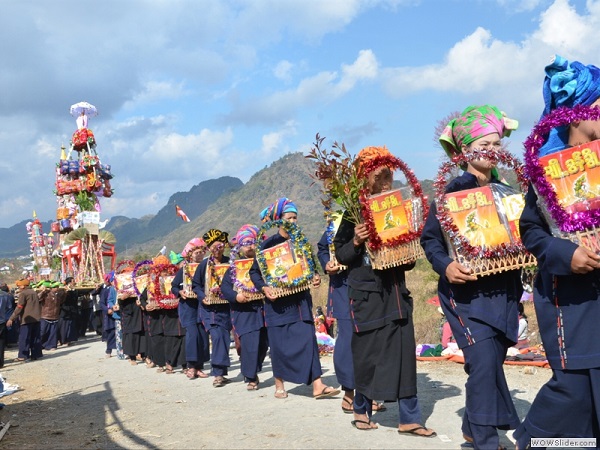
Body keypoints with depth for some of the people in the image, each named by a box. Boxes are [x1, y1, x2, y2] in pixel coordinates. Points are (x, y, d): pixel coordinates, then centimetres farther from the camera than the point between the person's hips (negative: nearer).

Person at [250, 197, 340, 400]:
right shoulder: (268, 244, -3)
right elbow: (254, 272, 0)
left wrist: (315, 277, -5)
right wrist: (264, 288, -17)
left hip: (301, 299, 3)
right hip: (278, 301, -3)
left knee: (308, 338, -4)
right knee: (279, 343, 2)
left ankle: (317, 385, -6)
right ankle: (279, 385, 18)